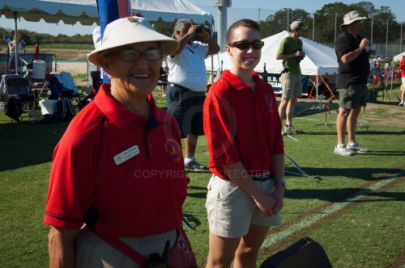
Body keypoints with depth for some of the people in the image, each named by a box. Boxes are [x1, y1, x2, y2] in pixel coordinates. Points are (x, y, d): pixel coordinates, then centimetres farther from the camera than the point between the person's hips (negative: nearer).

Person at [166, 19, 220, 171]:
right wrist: (189, 34, -18)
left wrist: (205, 35, 7)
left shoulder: (197, 46, 15)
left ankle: (189, 160, 27)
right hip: (180, 92, -8)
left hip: (198, 93, 8)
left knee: (194, 130, 15)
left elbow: (215, 49, 22)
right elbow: (176, 49, -30)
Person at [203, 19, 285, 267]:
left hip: (266, 184, 7)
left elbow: (276, 142, 9)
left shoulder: (266, 90, 7)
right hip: (233, 187, -6)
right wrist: (256, 194, -14)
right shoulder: (220, 93, -15)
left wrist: (279, 186, 1)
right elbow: (225, 156, -17)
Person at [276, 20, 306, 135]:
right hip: (288, 73, -8)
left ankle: (288, 126, 16)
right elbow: (278, 56, -14)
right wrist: (294, 54, -17)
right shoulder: (285, 41, -9)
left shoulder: (299, 42, 17)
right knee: (285, 100, -9)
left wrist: (301, 56, 5)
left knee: (294, 99, 9)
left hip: (297, 73, 8)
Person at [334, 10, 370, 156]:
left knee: (355, 112, 12)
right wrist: (360, 48, -17)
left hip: (360, 81, 10)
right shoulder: (343, 39, -11)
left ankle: (352, 143, 19)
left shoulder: (358, 38, 18)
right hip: (349, 82, -10)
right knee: (345, 112, -8)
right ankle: (340, 145, -6)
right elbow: (345, 58, -25)